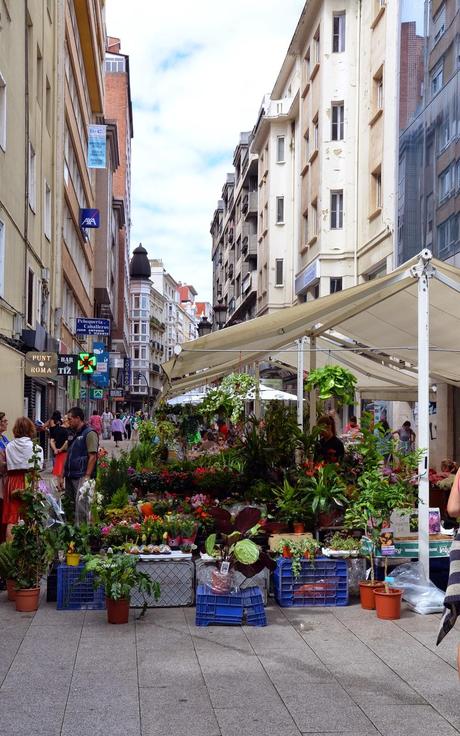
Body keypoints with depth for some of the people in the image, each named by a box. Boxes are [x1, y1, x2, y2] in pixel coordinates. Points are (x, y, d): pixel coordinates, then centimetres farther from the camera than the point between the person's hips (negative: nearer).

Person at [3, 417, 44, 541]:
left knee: (12, 516, 6)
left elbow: (6, 465, -1)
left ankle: (9, 543, 2)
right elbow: (39, 467, -4)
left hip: (12, 481, 2)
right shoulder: (36, 447, -6)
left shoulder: (9, 446, 0)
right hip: (28, 482, -2)